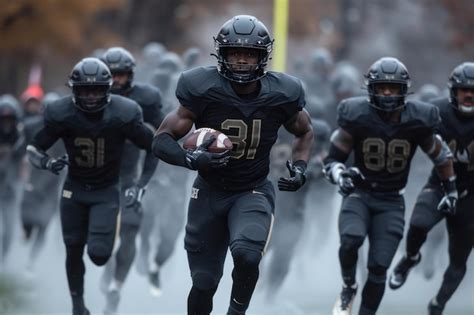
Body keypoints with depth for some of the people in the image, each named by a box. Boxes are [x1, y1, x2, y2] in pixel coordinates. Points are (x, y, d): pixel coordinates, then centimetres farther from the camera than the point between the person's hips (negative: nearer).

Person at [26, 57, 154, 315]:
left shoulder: (123, 115, -19)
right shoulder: (61, 114, -16)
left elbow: (152, 144, -7)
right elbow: (33, 148, -7)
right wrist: (46, 163, -26)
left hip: (106, 190, -2)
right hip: (74, 189, 2)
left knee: (99, 254, -13)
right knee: (73, 250, 10)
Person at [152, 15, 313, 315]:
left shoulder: (279, 96, -11)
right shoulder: (203, 91, -17)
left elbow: (304, 132, 11)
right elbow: (162, 140, -13)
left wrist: (299, 169, -6)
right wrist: (191, 159, -32)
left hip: (253, 192, 0)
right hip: (210, 192, 0)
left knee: (246, 254, -30)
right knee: (204, 283, 5)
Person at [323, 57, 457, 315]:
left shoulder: (416, 122, -9)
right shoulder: (357, 118, -13)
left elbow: (440, 154, 10)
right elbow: (332, 160, -4)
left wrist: (451, 190, 18)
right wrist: (339, 174, -27)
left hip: (391, 203, 1)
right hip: (359, 194, -1)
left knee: (379, 268, -6)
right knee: (351, 239, -29)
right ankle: (348, 288, -1)